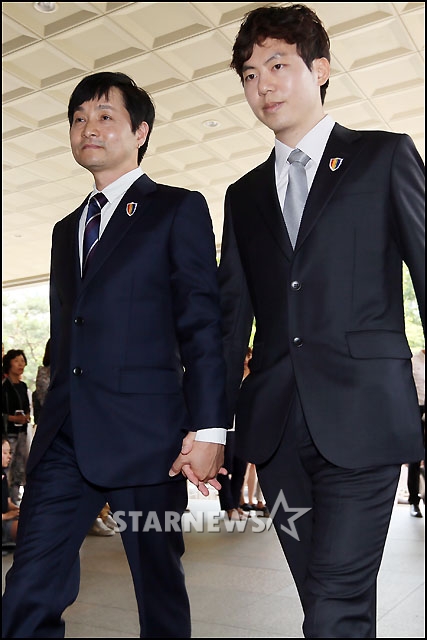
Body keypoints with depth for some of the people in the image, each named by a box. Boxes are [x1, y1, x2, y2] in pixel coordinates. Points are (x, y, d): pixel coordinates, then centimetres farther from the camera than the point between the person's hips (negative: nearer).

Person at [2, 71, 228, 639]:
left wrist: (207, 428, -13)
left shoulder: (178, 210, 3)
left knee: (160, 587, 9)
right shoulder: (66, 230, 22)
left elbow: (203, 325, -5)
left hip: (146, 435, -5)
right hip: (64, 440, 6)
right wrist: (54, 421, 17)